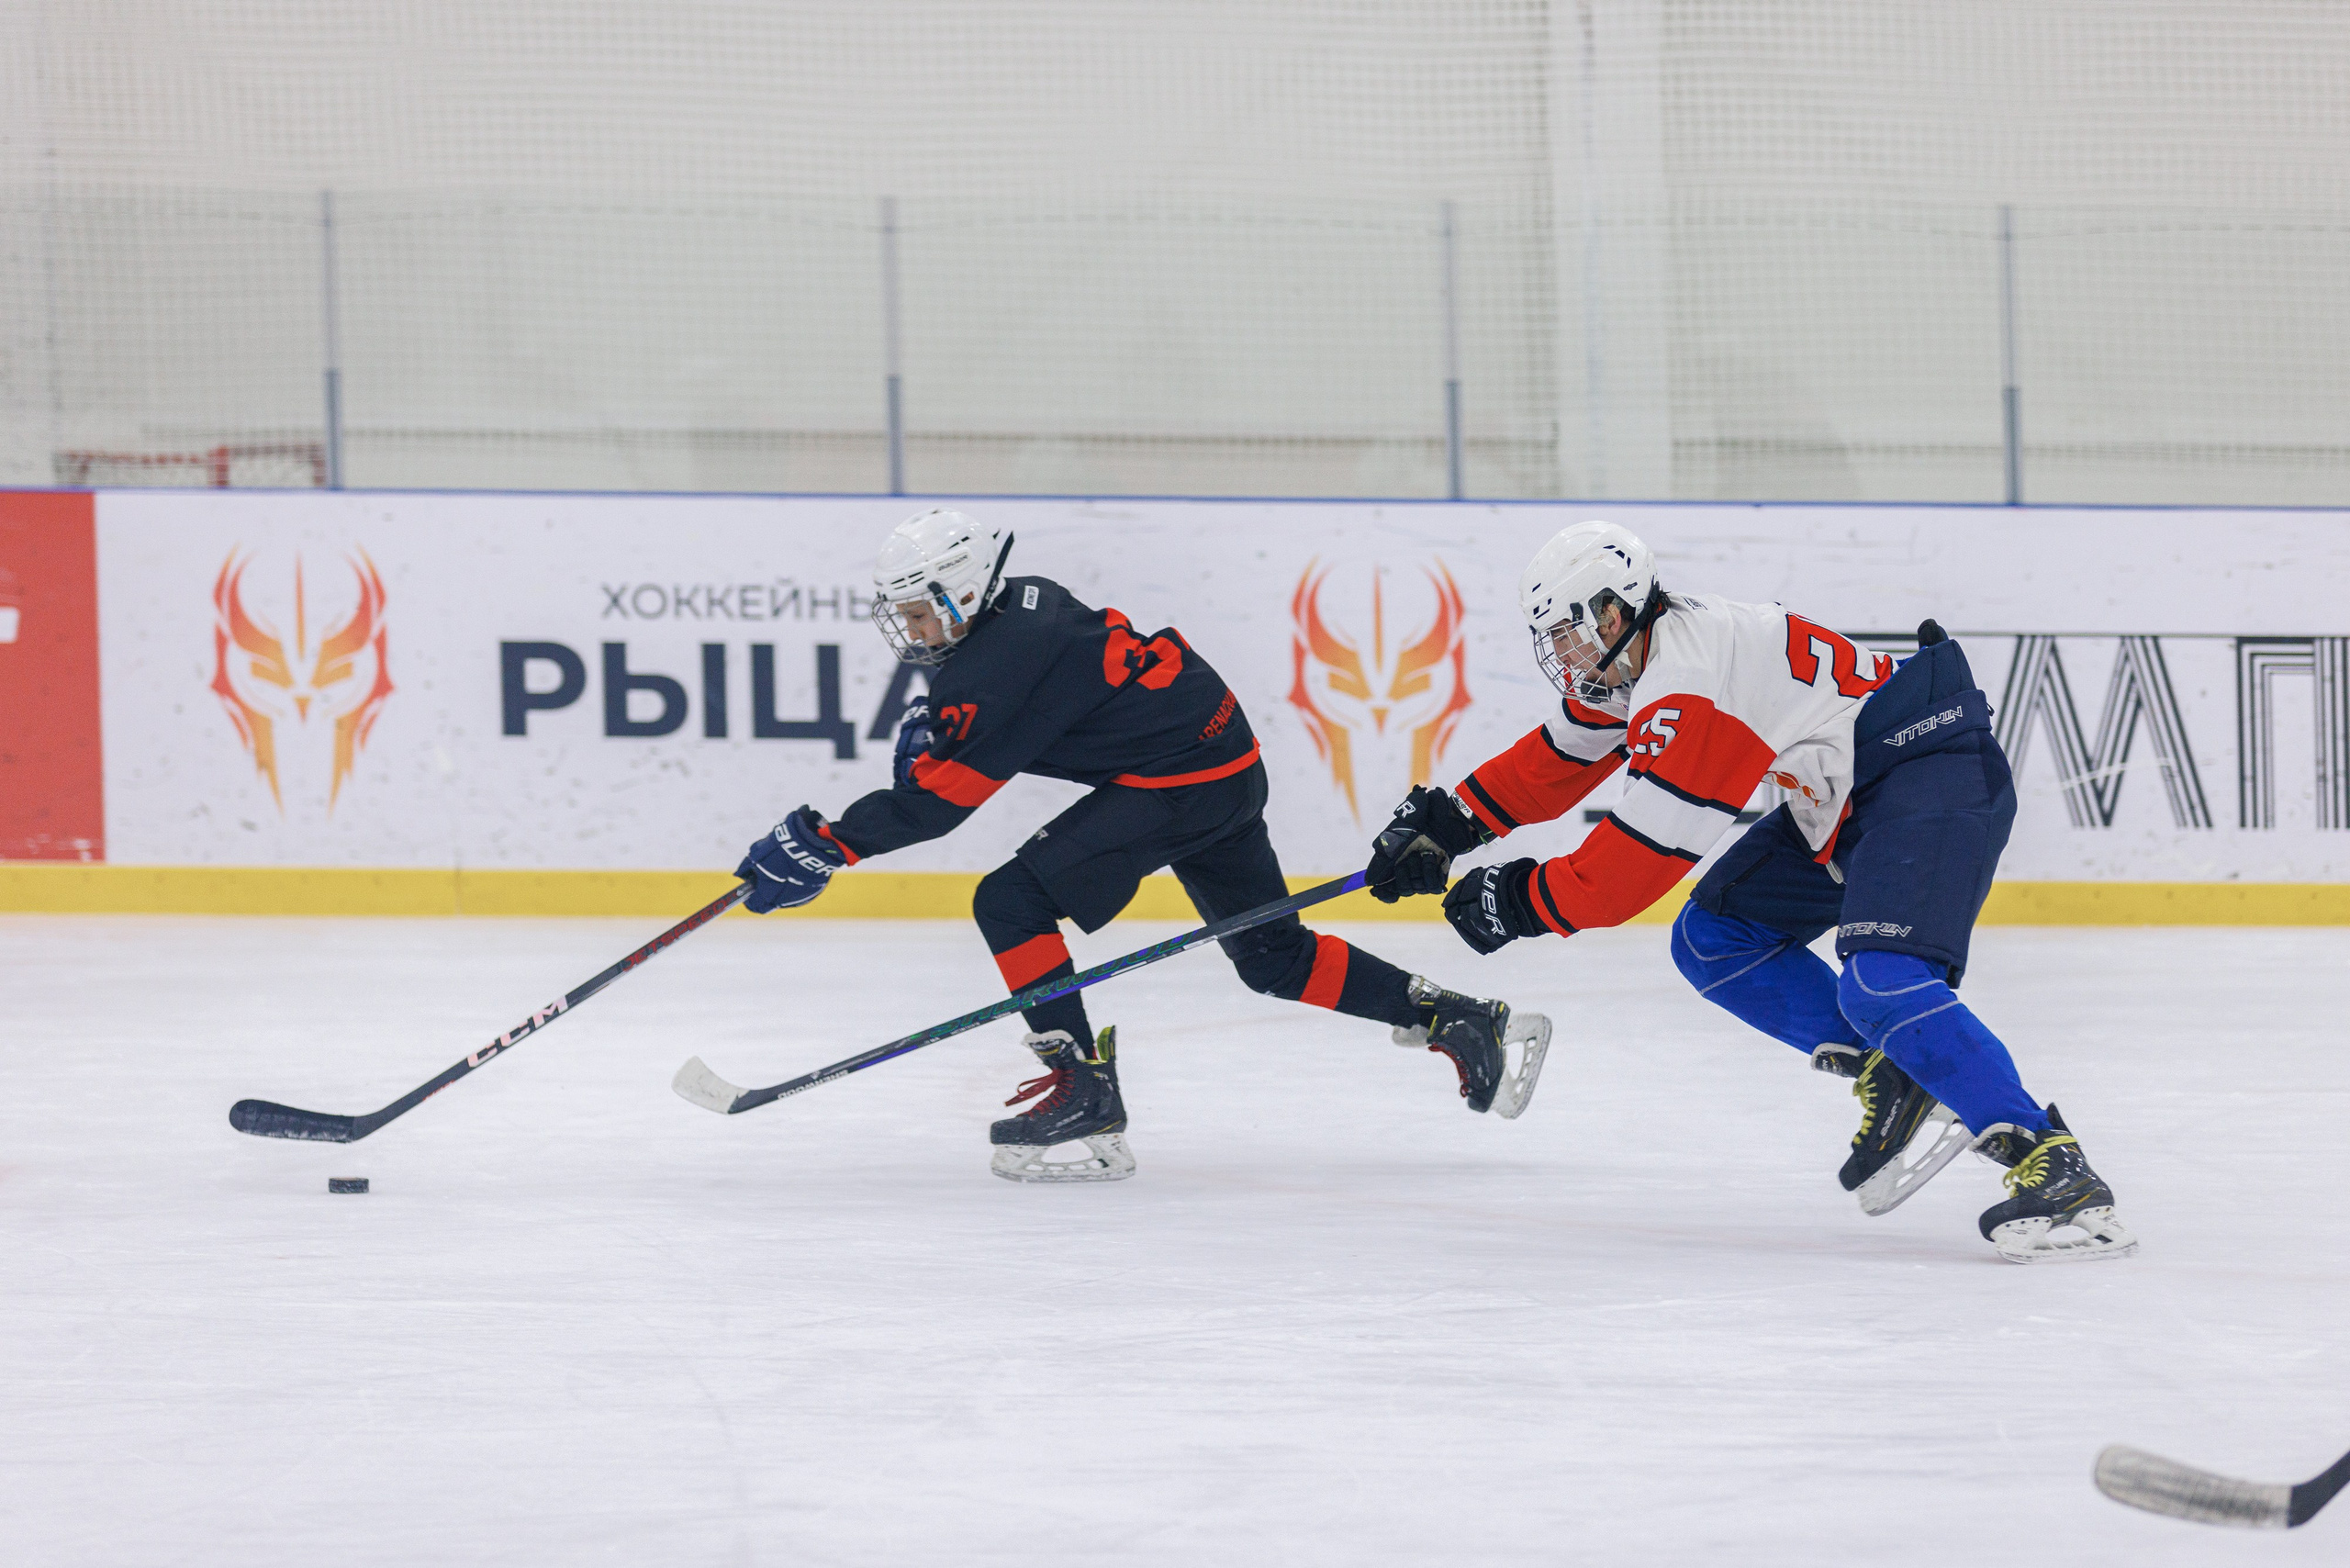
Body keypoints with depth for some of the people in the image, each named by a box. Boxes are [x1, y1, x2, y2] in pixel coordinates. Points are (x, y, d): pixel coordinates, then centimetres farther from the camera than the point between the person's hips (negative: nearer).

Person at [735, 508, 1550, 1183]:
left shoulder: (1003, 660, -19)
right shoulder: (1023, 606, 9)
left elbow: (939, 795, -20)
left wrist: (824, 844, -17)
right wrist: (930, 722, 6)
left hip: (1178, 781, -11)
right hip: (1226, 764, 11)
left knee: (1011, 902, -12)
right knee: (1271, 956, 21)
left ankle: (1086, 1095, -12)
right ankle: (1463, 1023, 23)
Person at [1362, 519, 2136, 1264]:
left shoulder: (1686, 687, -24)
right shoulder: (1633, 656, 8)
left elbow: (1644, 856, -23)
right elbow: (1565, 756, 25)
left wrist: (1526, 901, -12)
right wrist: (1450, 820, 19)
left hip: (1937, 772, -11)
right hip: (1848, 796, 11)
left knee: (1881, 987, -28)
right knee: (1712, 942, 10)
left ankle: (2052, 1166, -32)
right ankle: (1895, 1087, 5)